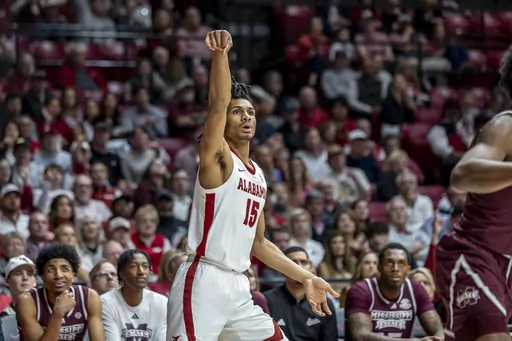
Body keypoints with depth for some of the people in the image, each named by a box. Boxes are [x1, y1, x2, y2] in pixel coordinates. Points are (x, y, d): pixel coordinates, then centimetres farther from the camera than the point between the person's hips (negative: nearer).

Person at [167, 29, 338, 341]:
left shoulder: (258, 175, 19)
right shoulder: (217, 157, -3)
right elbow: (218, 104, -21)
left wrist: (306, 278, 25)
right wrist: (221, 54, -35)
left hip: (238, 288, 8)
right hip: (203, 283, -8)